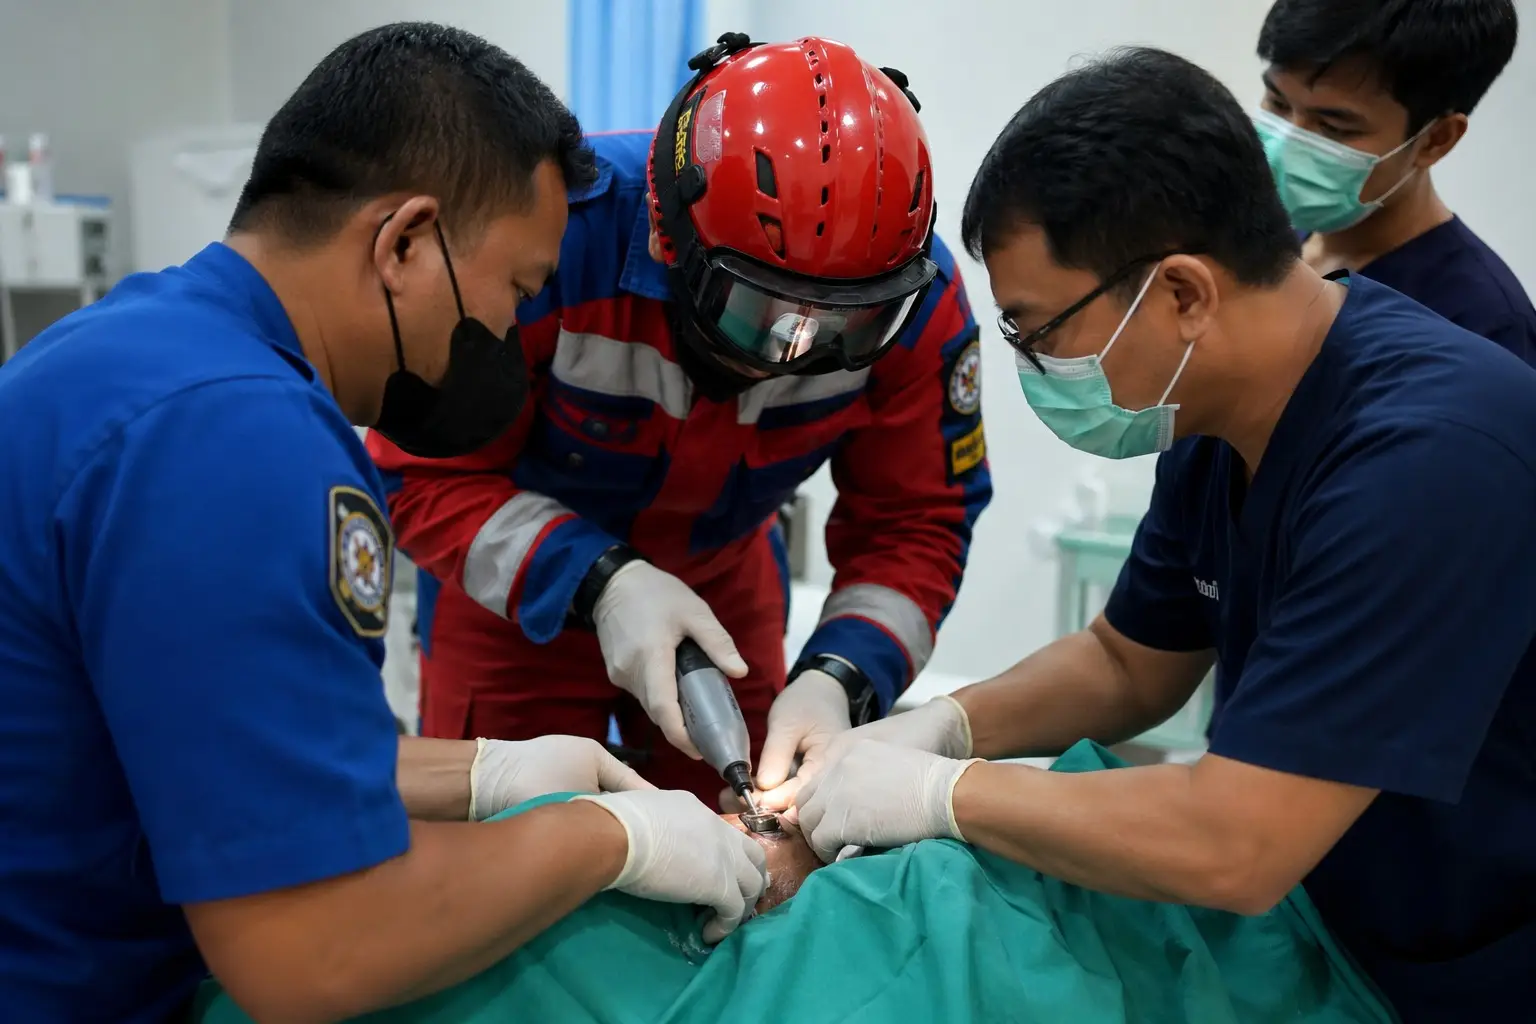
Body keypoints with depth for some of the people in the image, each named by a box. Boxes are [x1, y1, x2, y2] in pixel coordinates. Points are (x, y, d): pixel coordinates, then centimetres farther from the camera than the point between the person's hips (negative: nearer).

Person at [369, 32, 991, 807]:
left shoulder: (918, 301, -25)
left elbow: (913, 525, -15)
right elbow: (426, 474, -25)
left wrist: (839, 677, -33)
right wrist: (601, 583, -39)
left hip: (723, 581, 3)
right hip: (511, 581, -2)